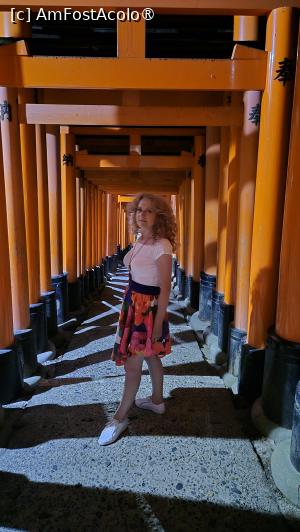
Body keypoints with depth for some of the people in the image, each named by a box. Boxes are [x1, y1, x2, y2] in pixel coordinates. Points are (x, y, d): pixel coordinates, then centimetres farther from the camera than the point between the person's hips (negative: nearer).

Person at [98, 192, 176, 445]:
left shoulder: (161, 246, -19)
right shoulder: (140, 240, 7)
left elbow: (165, 289, -19)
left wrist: (158, 323, -18)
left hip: (148, 307, -8)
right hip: (134, 303, 8)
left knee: (132, 364, 3)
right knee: (150, 356, 21)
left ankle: (120, 417, 22)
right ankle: (157, 400, 41)